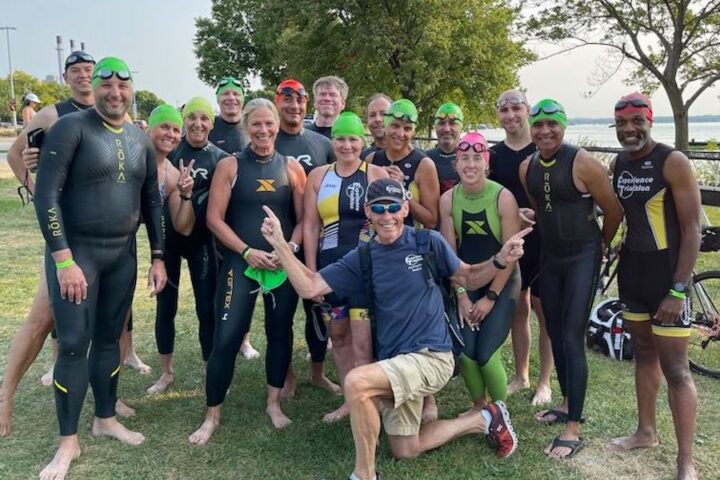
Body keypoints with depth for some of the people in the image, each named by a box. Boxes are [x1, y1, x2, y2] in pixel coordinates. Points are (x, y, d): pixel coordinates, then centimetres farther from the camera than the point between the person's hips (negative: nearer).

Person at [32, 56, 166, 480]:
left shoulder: (141, 140, 8)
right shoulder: (71, 127, -10)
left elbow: (152, 201, 13)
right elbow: (46, 195, -15)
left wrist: (158, 257, 9)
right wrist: (63, 259, -19)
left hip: (123, 254, 5)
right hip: (76, 253, -5)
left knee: (109, 339, 14)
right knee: (74, 345, -1)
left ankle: (106, 419, 31)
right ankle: (69, 442, 13)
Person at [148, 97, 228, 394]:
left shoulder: (220, 158, -2)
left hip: (201, 239, -1)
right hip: (167, 238, 1)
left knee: (206, 308, 2)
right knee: (165, 306, 10)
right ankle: (166, 372, 27)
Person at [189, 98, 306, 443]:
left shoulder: (291, 167, 6)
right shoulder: (230, 165, 1)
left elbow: (303, 219, 5)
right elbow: (214, 218, -4)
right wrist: (248, 252, -13)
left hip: (284, 265, 3)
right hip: (240, 263, -2)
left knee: (280, 332, 11)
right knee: (226, 338, -5)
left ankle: (274, 404, 28)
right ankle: (212, 416, 10)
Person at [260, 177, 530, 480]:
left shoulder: (428, 243, -6)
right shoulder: (361, 259, 0)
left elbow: (469, 279, 5)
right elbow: (309, 287, -6)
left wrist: (500, 260, -14)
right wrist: (280, 244, -15)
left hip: (431, 356, -6)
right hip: (395, 364, 6)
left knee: (356, 382, -31)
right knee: (405, 450, 20)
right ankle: (483, 420, 33)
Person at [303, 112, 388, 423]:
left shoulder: (378, 174, -1)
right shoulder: (318, 176, 8)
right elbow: (310, 225, 7)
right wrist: (311, 269, 2)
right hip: (331, 266, 5)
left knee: (363, 341, -7)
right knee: (338, 334, 15)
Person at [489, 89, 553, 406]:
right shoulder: (494, 154, 5)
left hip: (543, 240, -3)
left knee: (544, 311, 3)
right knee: (518, 309, 13)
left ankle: (544, 382, 17)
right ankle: (521, 376, 27)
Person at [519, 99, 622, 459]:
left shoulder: (583, 163, -17)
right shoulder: (527, 167, 2)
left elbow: (614, 212, -7)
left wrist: (599, 246, 7)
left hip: (582, 258, -6)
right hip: (550, 257, 6)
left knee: (572, 340, -8)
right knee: (555, 335, 14)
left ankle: (573, 431, 1)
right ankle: (568, 404, 34)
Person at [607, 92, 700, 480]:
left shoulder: (673, 162, -14)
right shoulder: (618, 164, 5)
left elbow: (691, 229, -15)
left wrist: (678, 291, -18)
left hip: (666, 272, -6)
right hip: (631, 270, 6)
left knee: (674, 367, -2)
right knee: (643, 352, 17)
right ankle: (646, 431, 33)